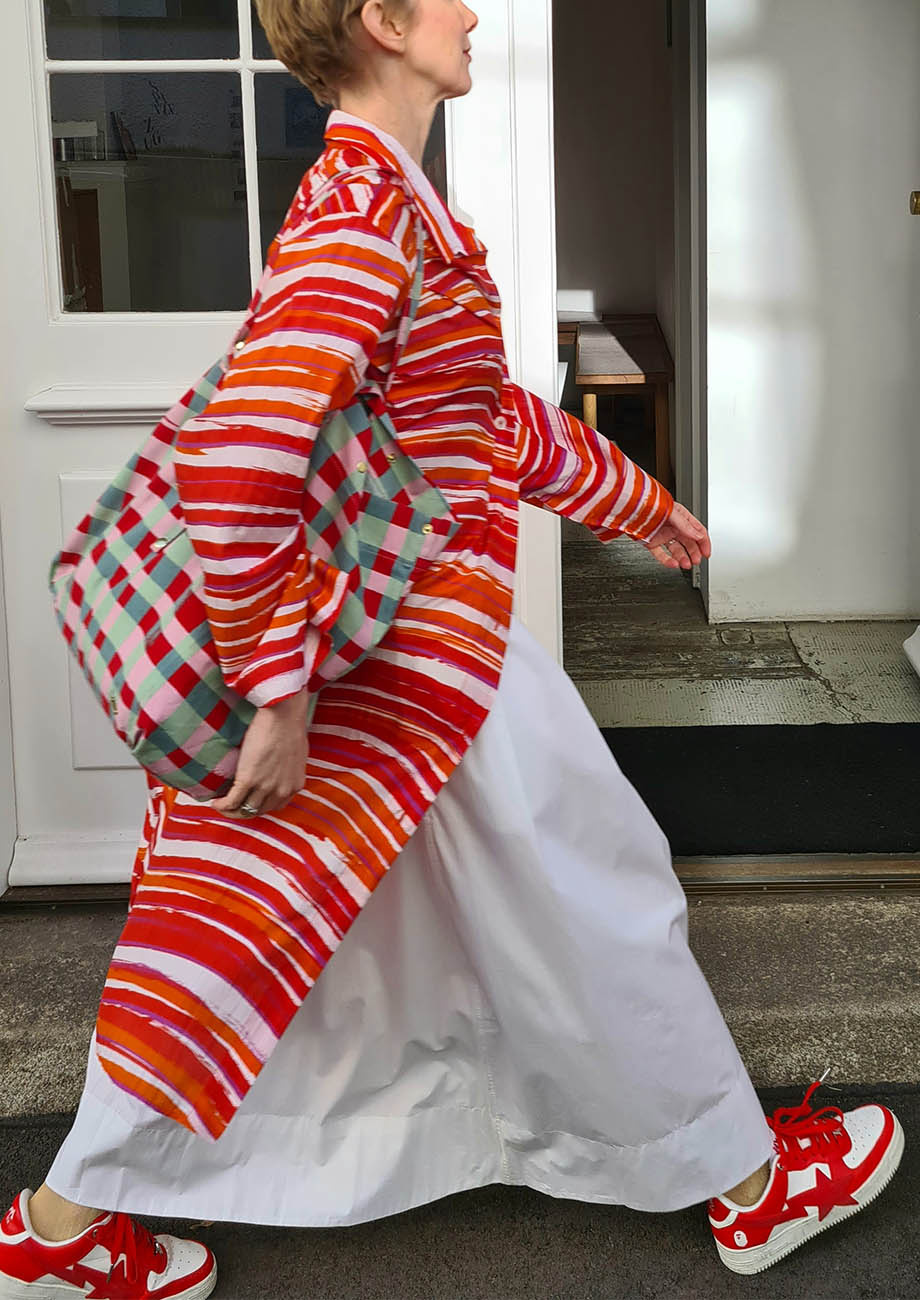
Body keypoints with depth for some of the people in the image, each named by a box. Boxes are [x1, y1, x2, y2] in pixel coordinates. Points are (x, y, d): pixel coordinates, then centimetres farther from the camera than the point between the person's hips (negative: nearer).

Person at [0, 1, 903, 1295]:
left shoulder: (381, 195, 13)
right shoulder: (369, 208, -20)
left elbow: (494, 414, 23)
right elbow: (238, 460, -29)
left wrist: (636, 498, 31)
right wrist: (280, 688, -24)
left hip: (390, 642, 10)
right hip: (430, 651, -10)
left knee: (266, 929, 14)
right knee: (597, 899, 7)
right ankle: (747, 1182, 28)